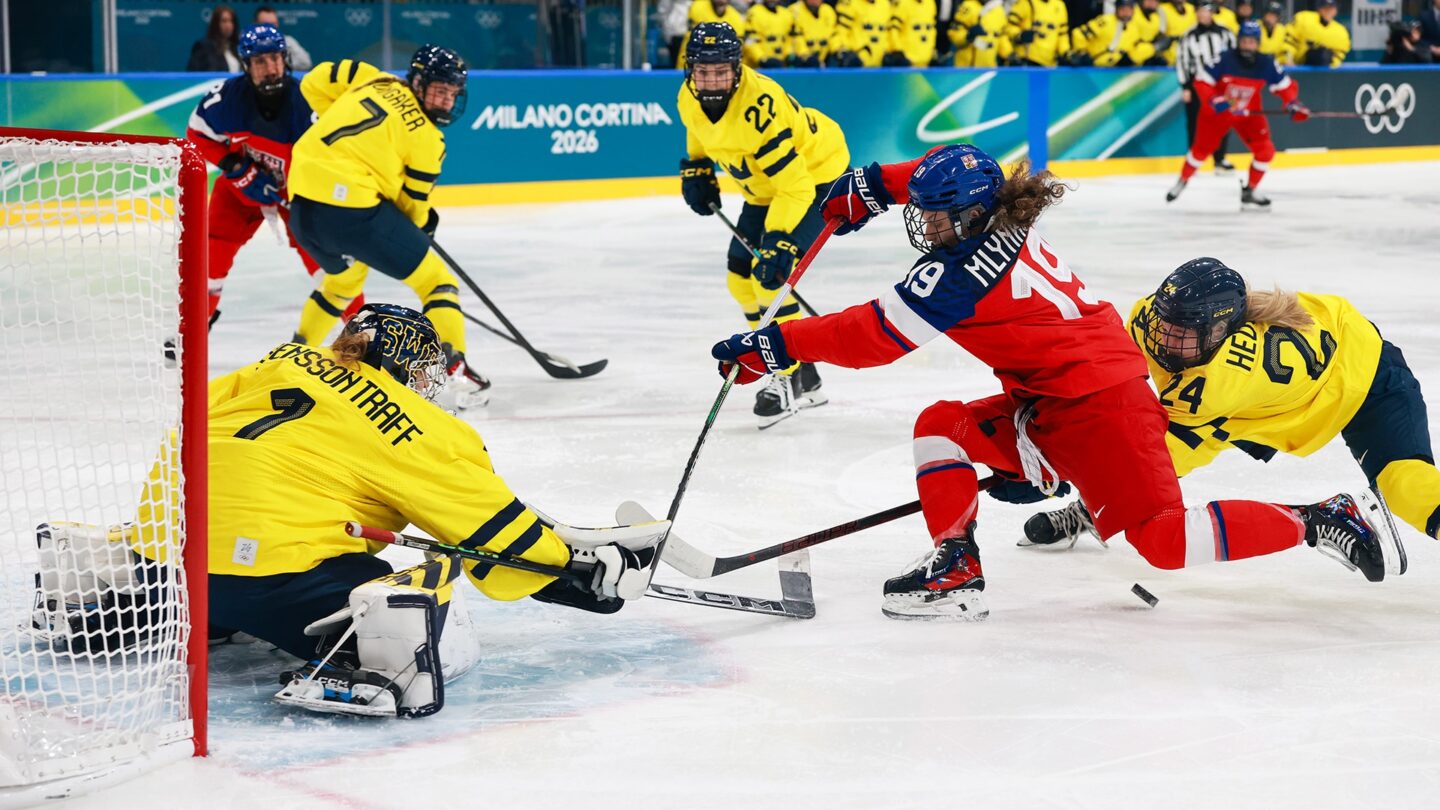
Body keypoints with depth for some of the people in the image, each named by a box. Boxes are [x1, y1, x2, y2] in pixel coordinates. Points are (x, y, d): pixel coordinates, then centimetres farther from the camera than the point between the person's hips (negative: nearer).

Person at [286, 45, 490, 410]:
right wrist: (423, 225, 28)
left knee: (343, 276, 37)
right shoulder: (425, 137, 0)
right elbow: (412, 203, 7)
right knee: (435, 280, 3)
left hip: (303, 202, 8)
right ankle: (455, 370, -10)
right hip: (353, 206, -8)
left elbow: (314, 81, 19)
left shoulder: (374, 80, 14)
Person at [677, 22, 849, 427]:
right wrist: (696, 169, 4)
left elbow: (795, 185, -37)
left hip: (817, 176, -9)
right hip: (765, 186, 9)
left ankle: (792, 379, -8)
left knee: (769, 273, -21)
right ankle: (804, 379, 18)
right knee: (742, 277, 7)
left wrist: (779, 243, -42)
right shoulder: (690, 98, -13)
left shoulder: (759, 108, -37)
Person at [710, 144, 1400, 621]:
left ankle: (1320, 523, -4)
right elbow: (948, 176, 27)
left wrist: (774, 345, -16)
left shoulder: (961, 272, -21)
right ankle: (955, 569, 2)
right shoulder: (997, 221, 4)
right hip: (1048, 404, 10)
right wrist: (874, 185, 27)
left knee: (1164, 539, -12)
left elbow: (873, 335, -21)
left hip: (1097, 405, -10)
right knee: (941, 428, 8)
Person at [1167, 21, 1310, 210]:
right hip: (1217, 112, -3)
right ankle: (1182, 182, 29)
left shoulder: (1267, 65, -16)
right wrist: (1213, 100, -32)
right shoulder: (1224, 60, -25)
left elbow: (1286, 86, -5)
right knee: (1201, 149, 5)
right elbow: (1202, 81, -18)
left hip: (1249, 114, 3)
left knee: (1265, 150, -9)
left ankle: (1249, 191, 8)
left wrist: (1293, 104, -22)